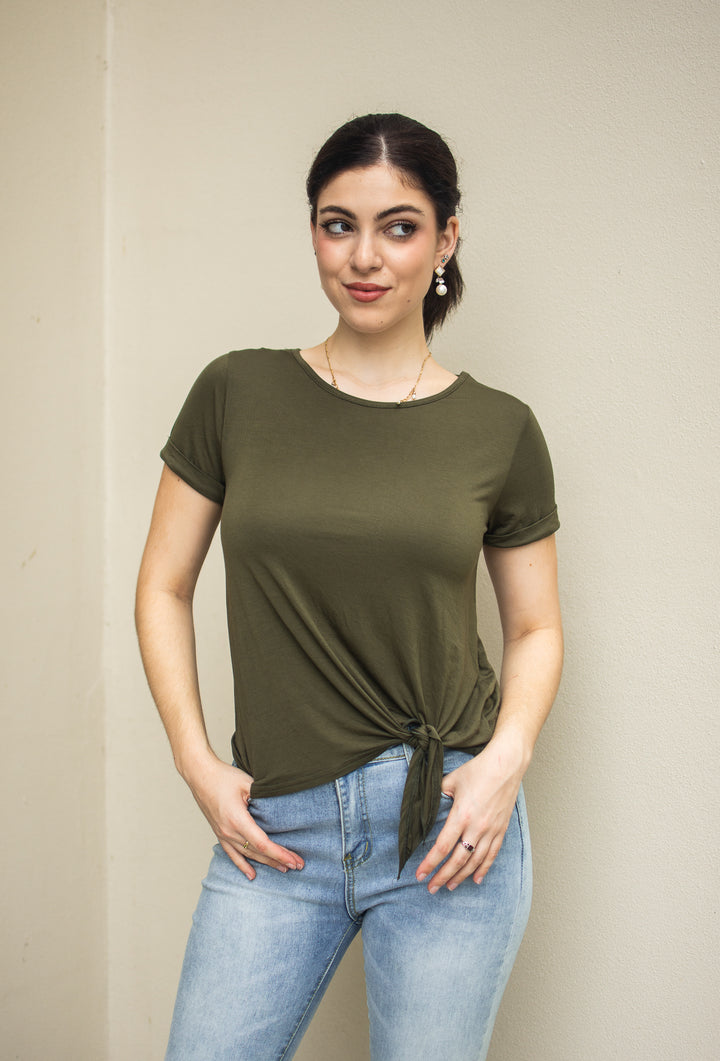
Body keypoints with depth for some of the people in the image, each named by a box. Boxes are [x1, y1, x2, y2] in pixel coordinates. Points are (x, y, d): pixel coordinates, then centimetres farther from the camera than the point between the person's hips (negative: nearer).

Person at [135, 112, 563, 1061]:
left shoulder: (499, 430, 0)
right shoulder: (237, 395, 1)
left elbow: (536, 627, 8)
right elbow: (163, 590, 6)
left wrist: (507, 758, -9)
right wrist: (196, 762, -3)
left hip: (448, 828, 0)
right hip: (276, 832, 1)